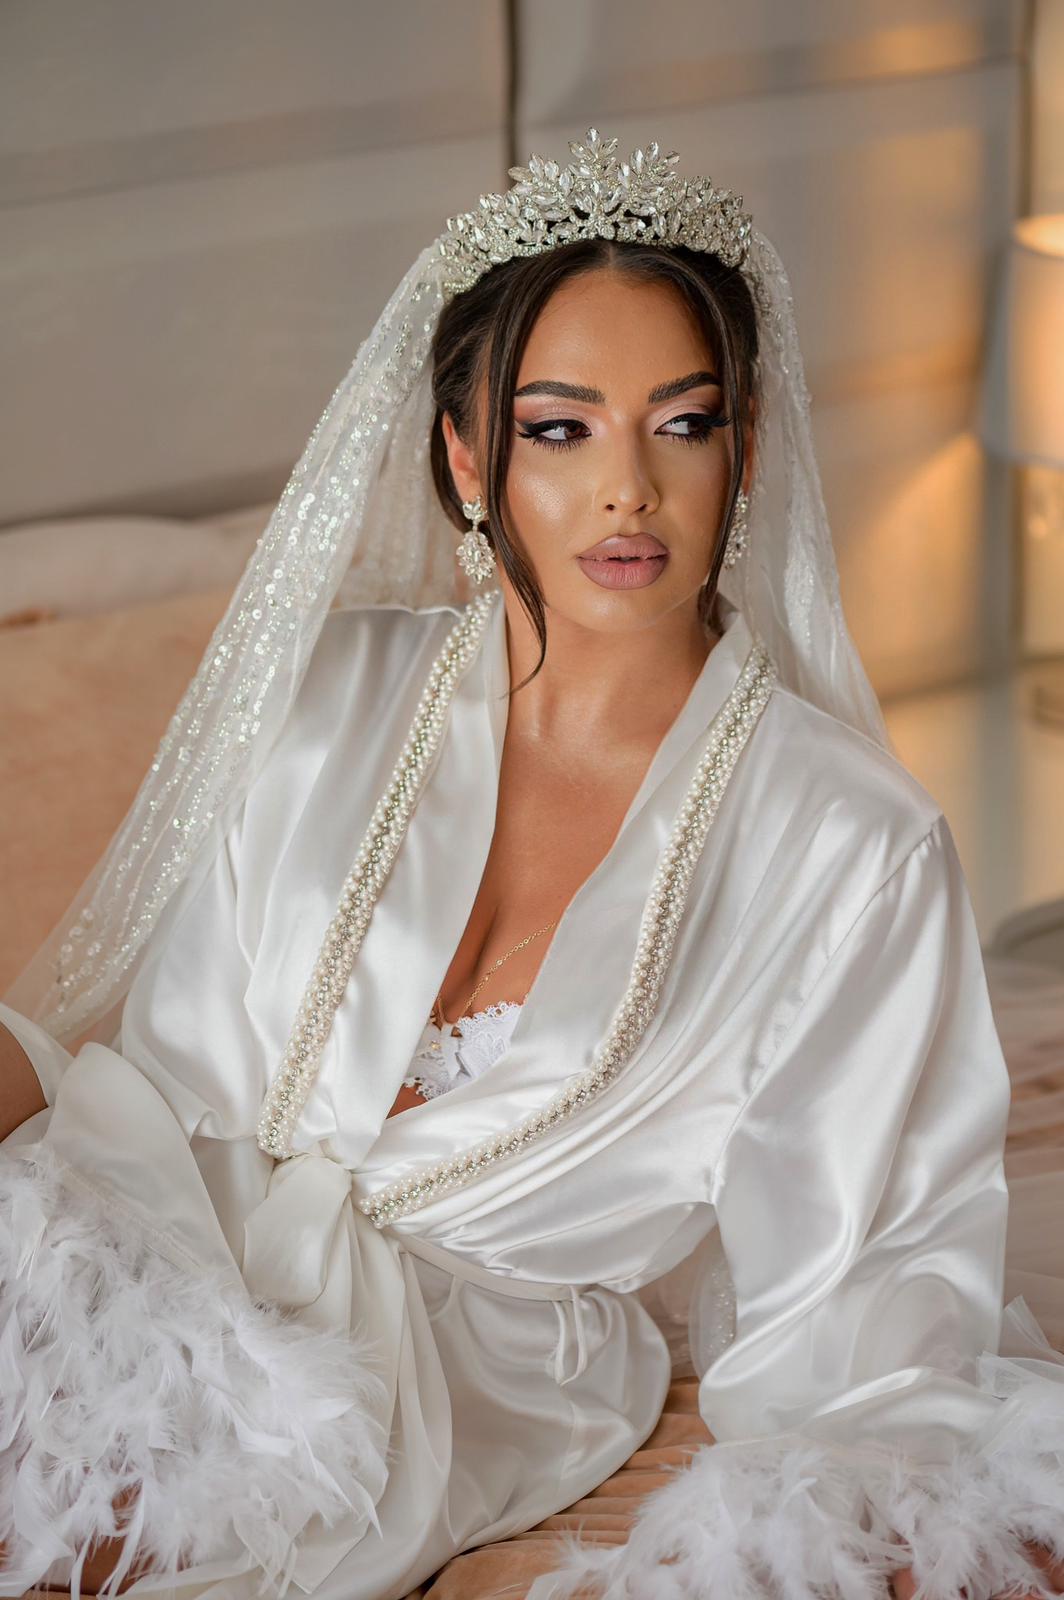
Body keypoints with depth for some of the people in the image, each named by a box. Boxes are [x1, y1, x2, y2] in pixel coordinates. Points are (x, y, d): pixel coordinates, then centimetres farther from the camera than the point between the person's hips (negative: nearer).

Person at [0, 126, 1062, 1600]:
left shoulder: (852, 849, -3)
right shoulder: (331, 696, 5)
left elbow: (844, 1308, -2)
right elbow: (170, 1072, 5)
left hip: (472, 1386, -3)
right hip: (201, 1298, 3)